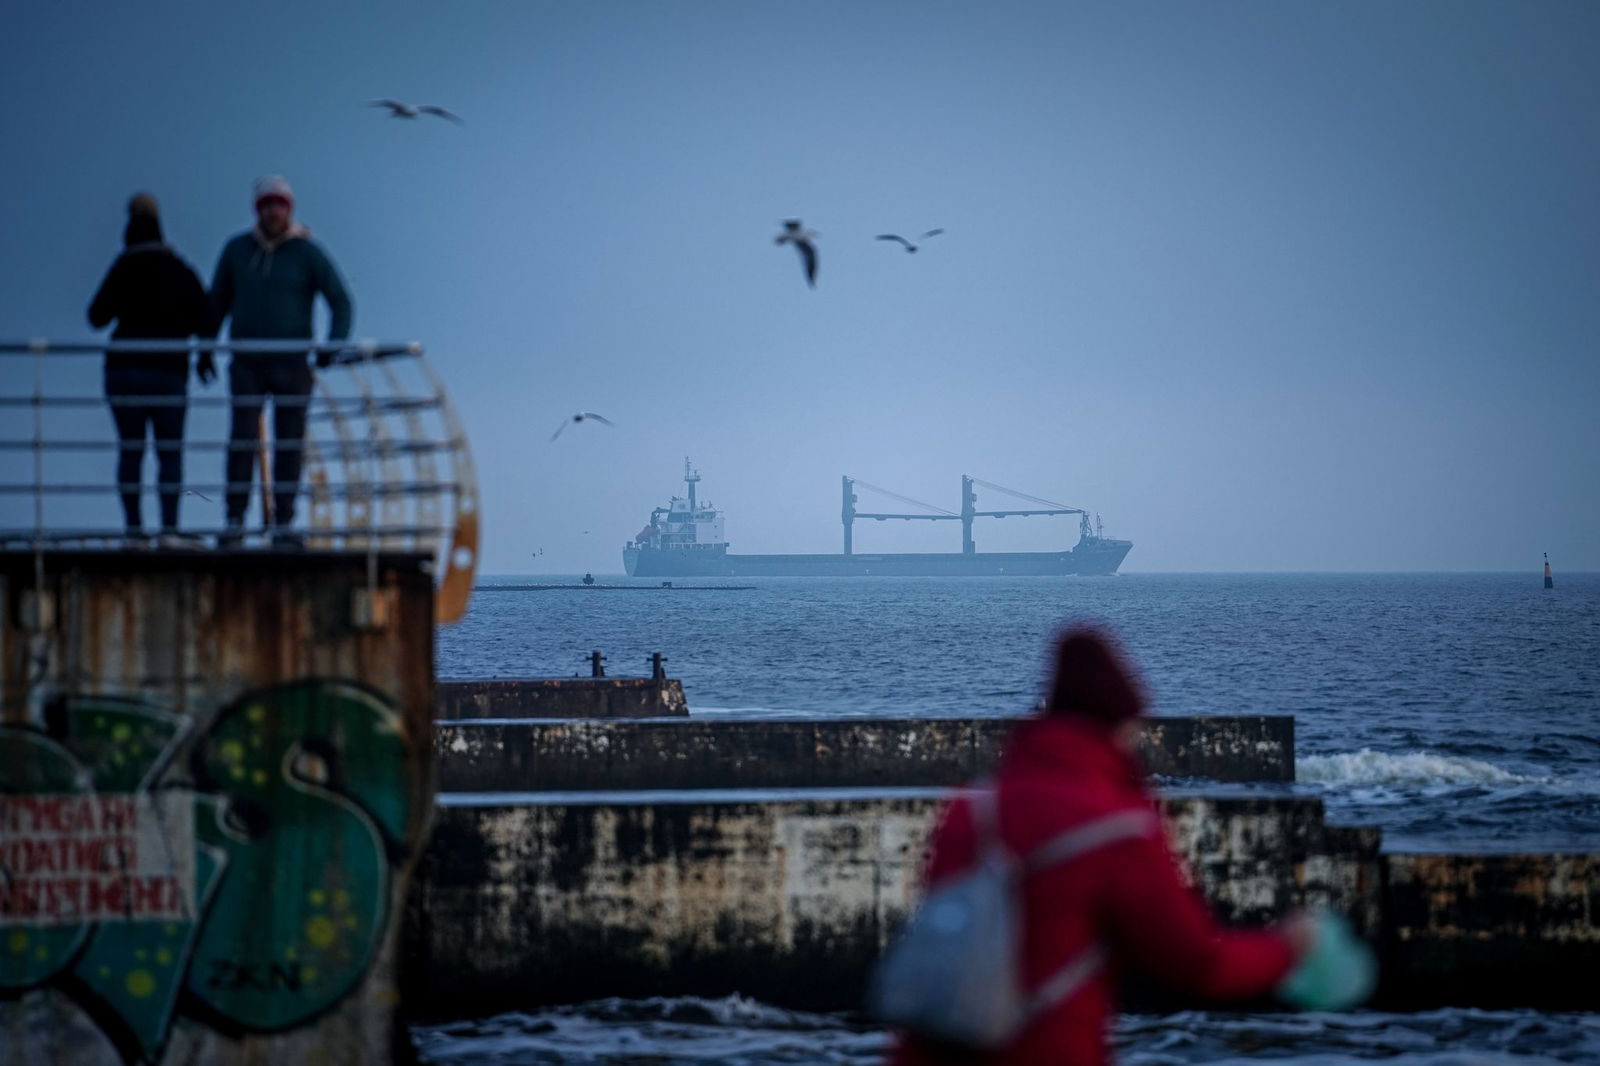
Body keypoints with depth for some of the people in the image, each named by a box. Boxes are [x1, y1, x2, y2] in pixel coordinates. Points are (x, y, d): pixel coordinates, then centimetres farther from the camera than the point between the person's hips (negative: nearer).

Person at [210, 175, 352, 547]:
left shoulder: (308, 254, -2)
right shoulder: (237, 250, 5)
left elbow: (340, 303, -2)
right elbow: (217, 302, 16)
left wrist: (333, 346, -17)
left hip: (292, 366, -1)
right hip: (247, 366, 1)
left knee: (289, 445, 2)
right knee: (242, 443, -11)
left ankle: (283, 527, 8)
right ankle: (234, 524, -9)